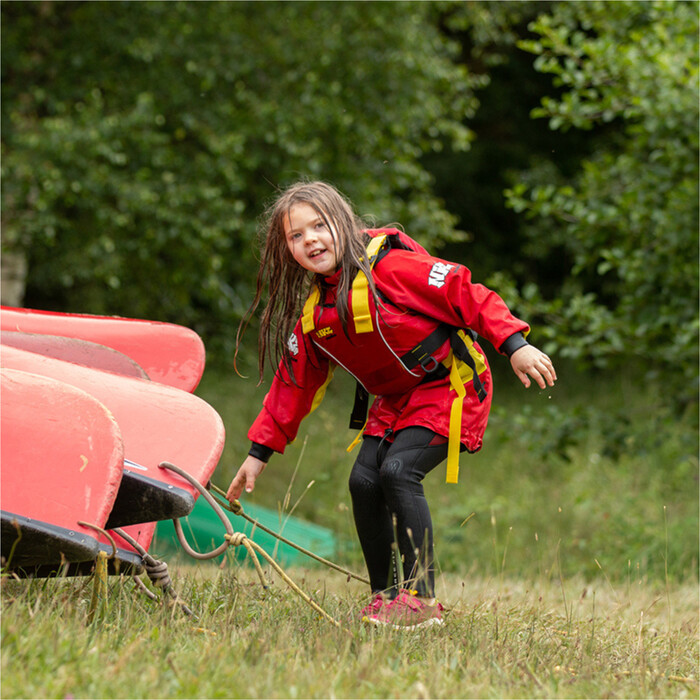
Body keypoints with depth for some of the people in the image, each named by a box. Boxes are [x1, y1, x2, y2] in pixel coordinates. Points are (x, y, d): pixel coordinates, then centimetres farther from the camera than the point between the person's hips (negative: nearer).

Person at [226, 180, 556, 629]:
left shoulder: (389, 268, -19)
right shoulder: (313, 314, 4)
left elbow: (465, 294, -20)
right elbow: (294, 384, 11)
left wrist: (514, 345, -29)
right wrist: (260, 452, 8)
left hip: (448, 386, -7)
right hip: (393, 402, 7)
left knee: (398, 471, -23)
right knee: (363, 481, -7)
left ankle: (421, 598, -16)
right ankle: (386, 596, 7)